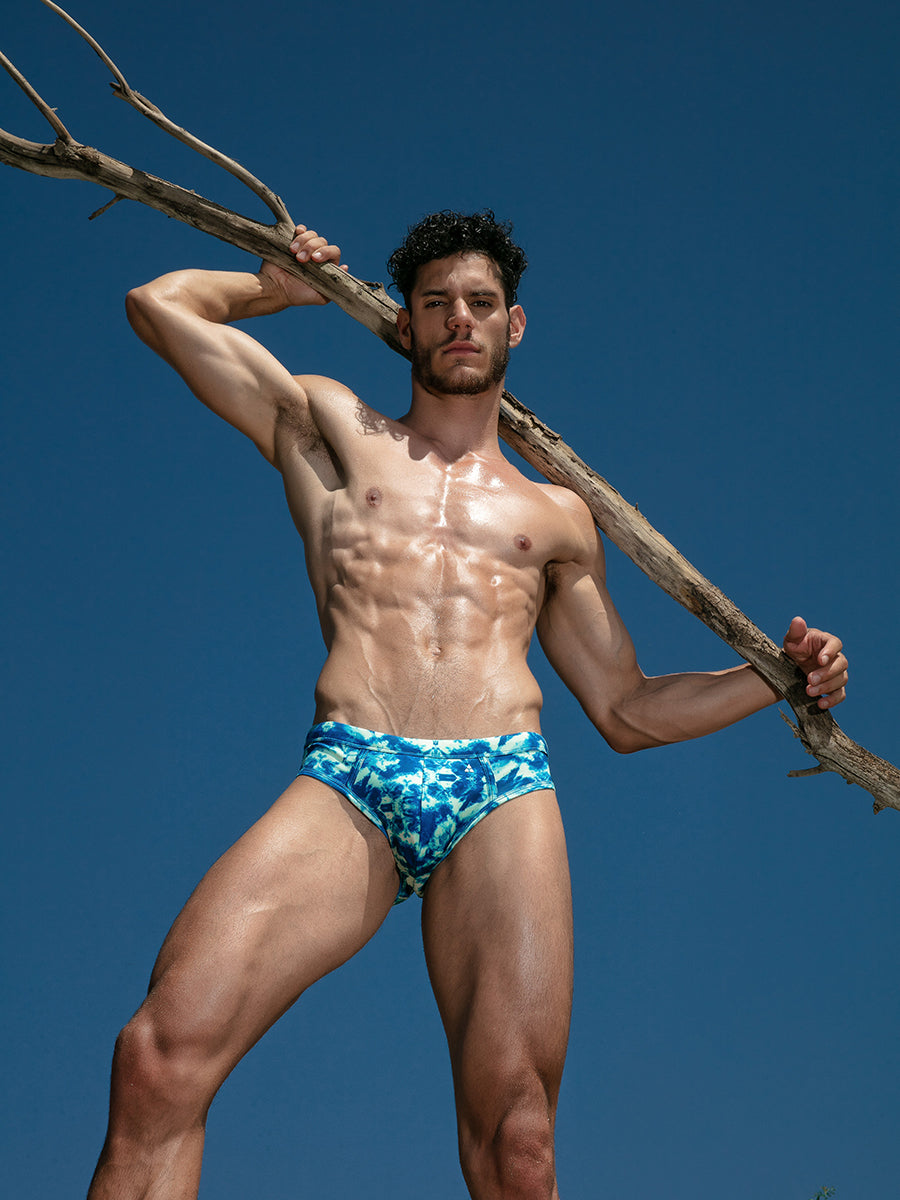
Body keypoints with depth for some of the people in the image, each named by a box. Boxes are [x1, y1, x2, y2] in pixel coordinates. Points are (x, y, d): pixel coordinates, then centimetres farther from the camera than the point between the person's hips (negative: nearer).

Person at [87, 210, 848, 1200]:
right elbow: (159, 305, 27)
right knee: (162, 1052, -25)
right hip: (347, 781, -1)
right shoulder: (333, 431, 25)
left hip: (503, 793, 1)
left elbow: (628, 711, 29)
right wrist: (287, 286, 40)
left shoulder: (555, 516, 28)